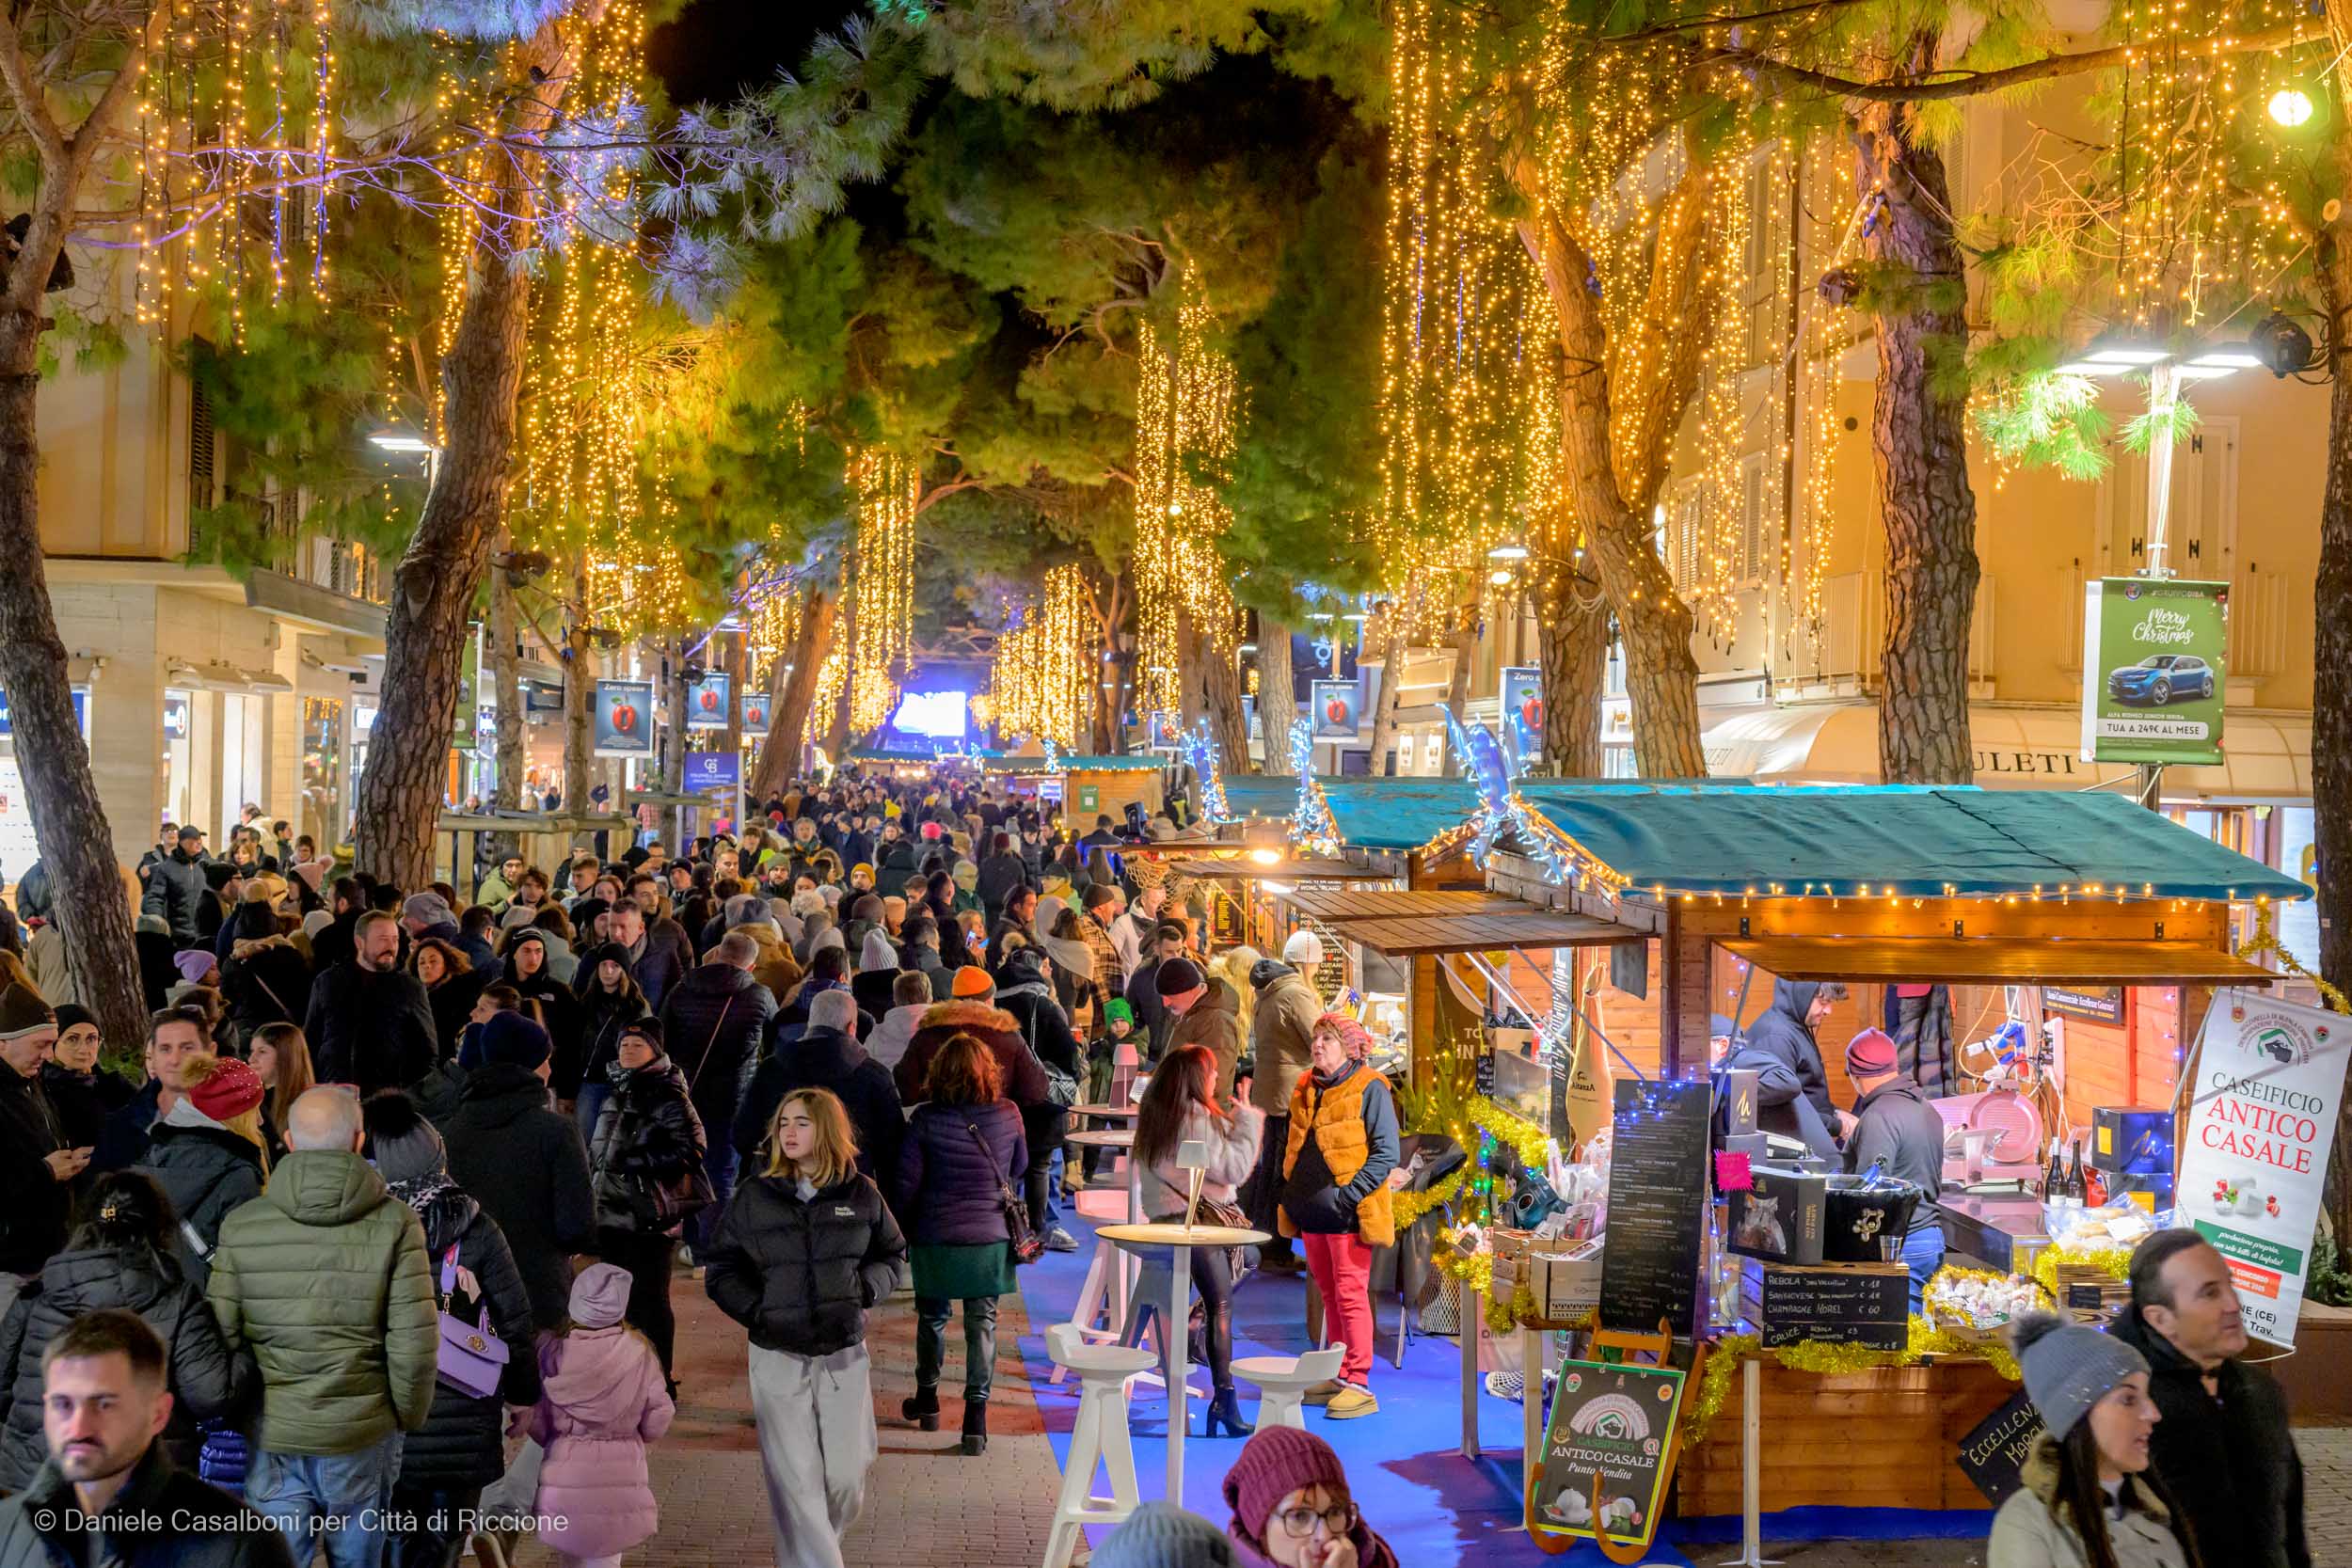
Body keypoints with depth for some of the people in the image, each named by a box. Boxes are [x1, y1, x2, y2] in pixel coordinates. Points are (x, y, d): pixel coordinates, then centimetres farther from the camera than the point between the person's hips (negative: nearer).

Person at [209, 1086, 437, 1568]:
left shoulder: (241, 1226, -5)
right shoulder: (395, 1223, -9)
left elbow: (222, 1338, -4)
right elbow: (414, 1344, -11)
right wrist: (409, 1418, 6)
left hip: (274, 1442, 1)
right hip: (365, 1438, 0)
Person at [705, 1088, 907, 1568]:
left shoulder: (860, 1195, 2)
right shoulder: (754, 1196, 0)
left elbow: (893, 1256, 14)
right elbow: (722, 1271, 5)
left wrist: (863, 1290, -4)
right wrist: (758, 1311, -9)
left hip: (844, 1354, 1)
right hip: (777, 1356, -1)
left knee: (846, 1478, 3)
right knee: (795, 1481, -4)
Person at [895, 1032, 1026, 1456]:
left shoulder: (926, 1119, -12)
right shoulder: (1008, 1115, -6)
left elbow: (906, 1183, -6)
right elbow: (1018, 1167, 11)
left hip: (935, 1238, 0)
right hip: (991, 1238, 1)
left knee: (931, 1316, 18)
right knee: (982, 1322, 7)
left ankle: (927, 1399, 34)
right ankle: (976, 1415, 2)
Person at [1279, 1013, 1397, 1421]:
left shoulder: (1369, 1089, -8)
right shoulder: (1306, 1089, 14)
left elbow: (1386, 1152, -12)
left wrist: (1351, 1193, -19)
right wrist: (1292, 1191, 12)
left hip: (1347, 1214, -7)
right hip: (1312, 1211, 7)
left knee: (1350, 1295, -7)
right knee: (1329, 1295, 14)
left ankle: (1358, 1384, -4)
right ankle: (1338, 1376, 22)